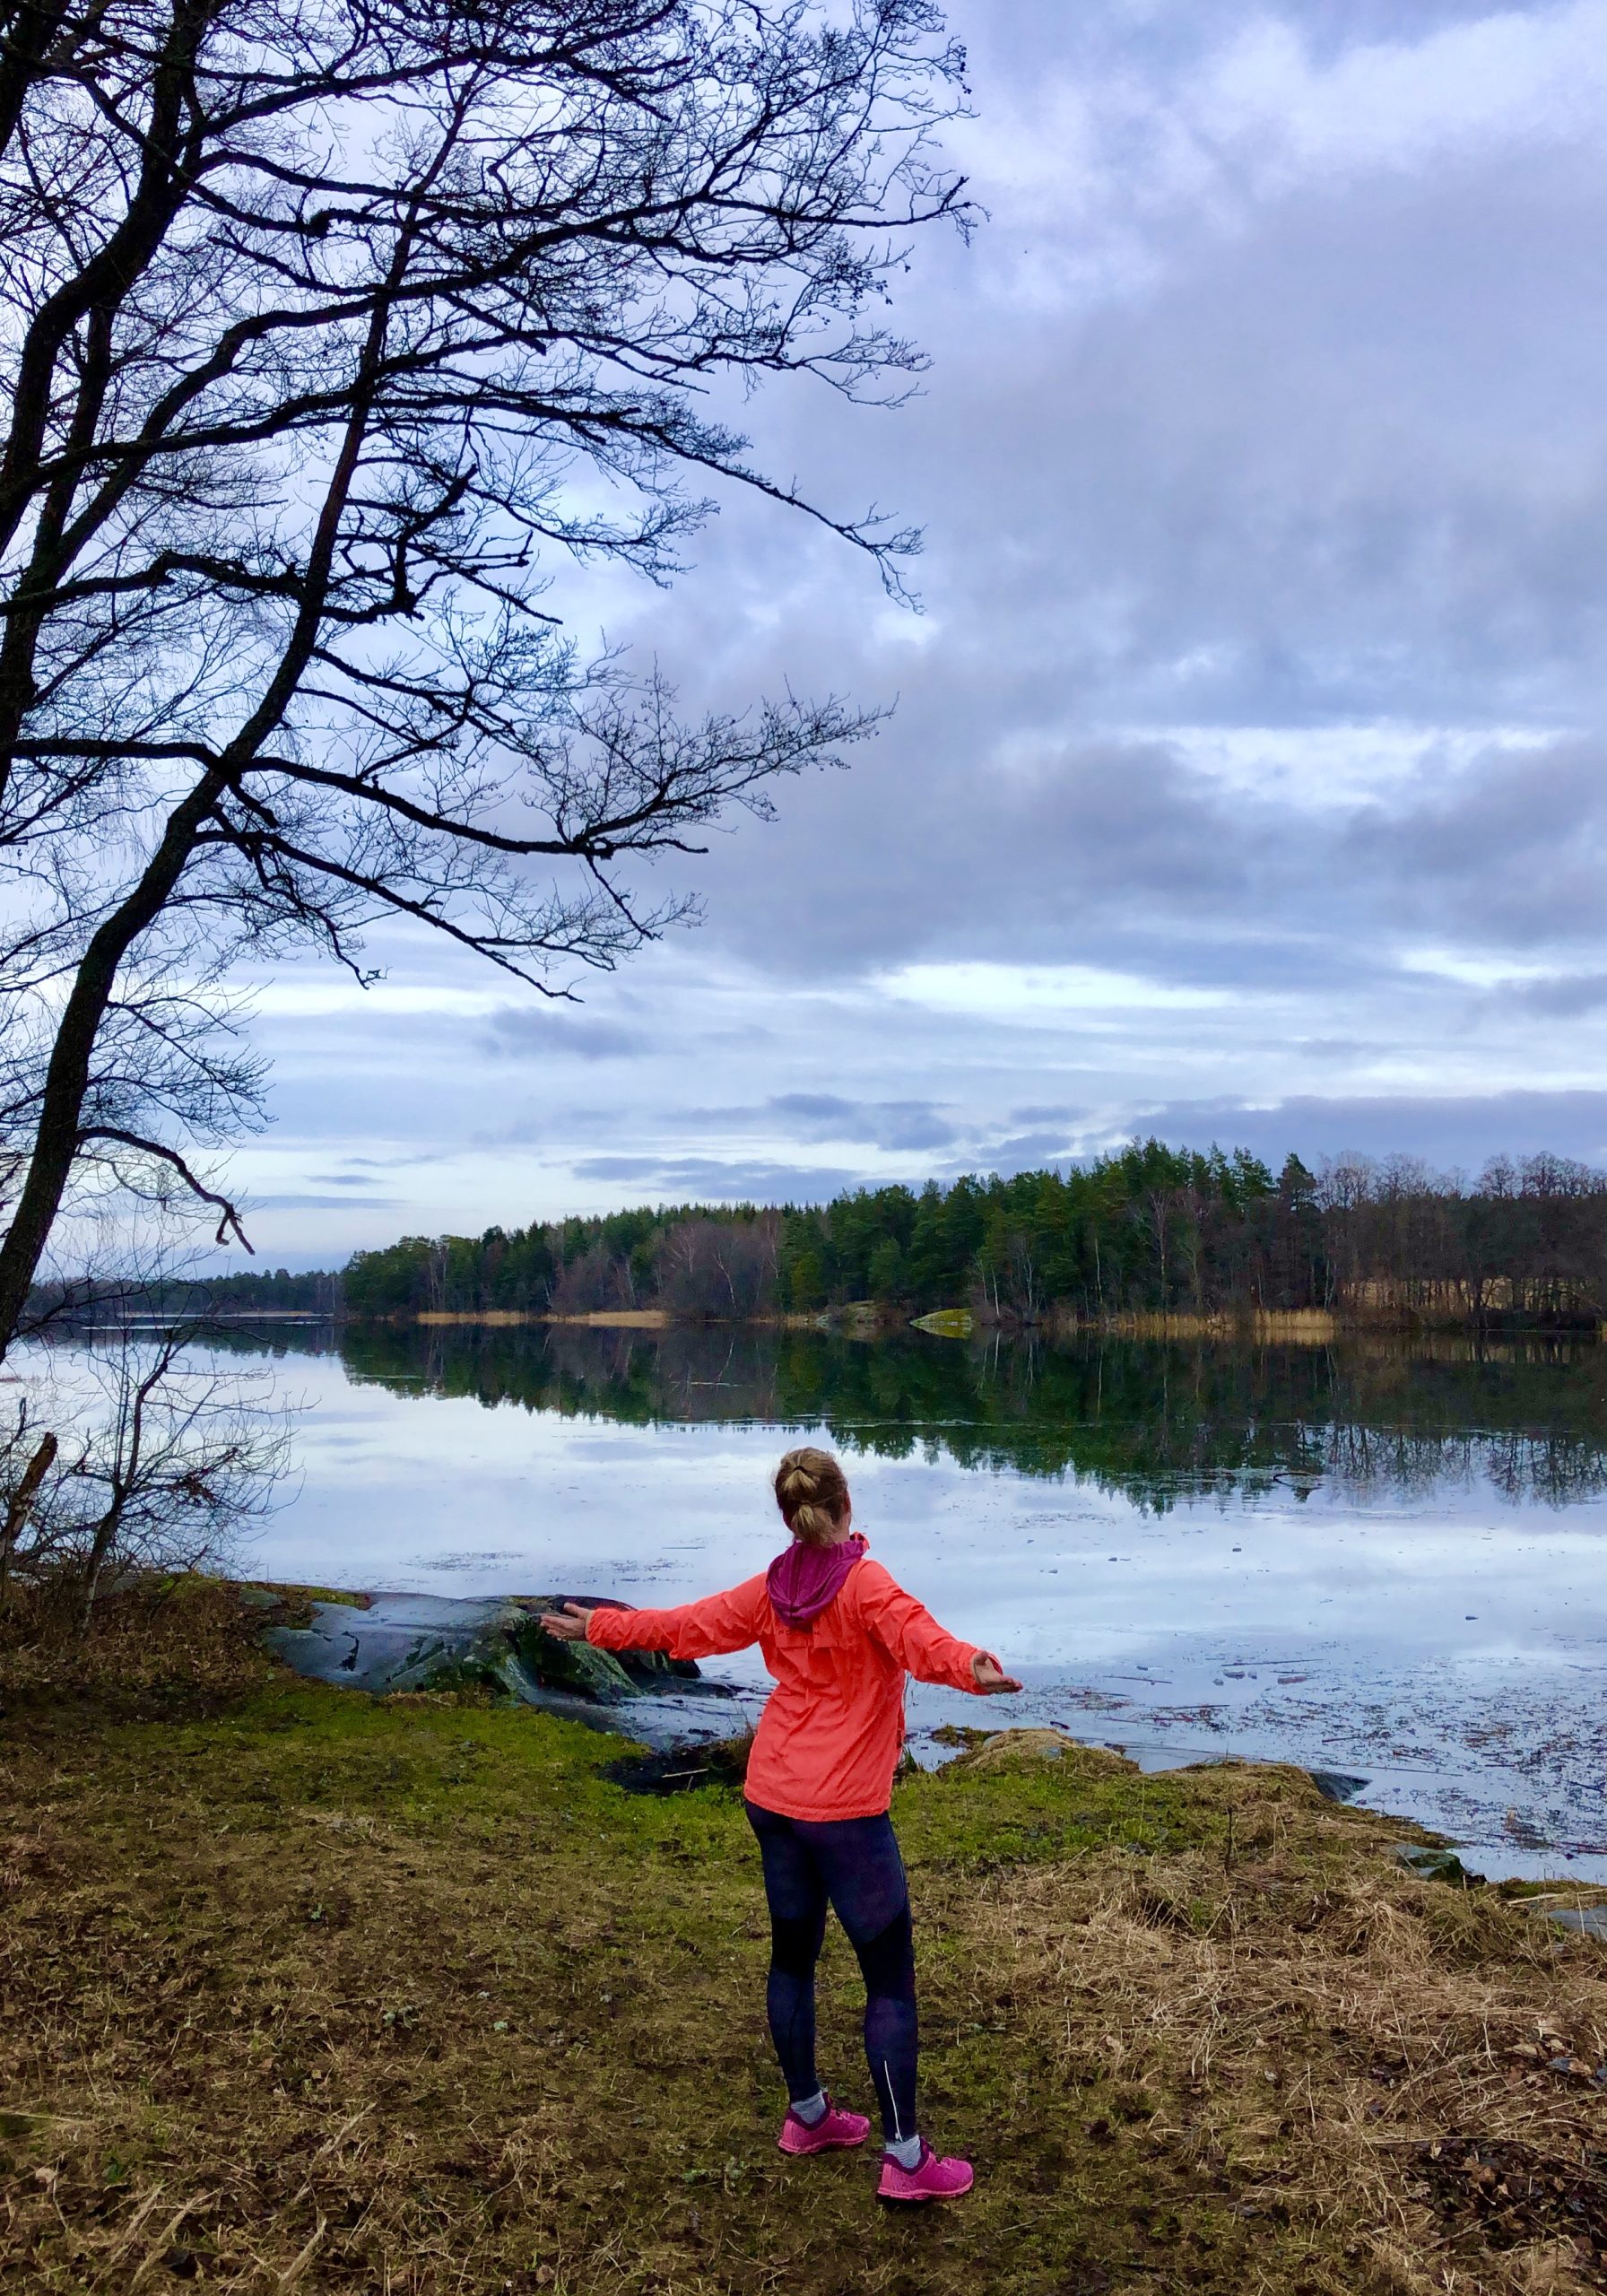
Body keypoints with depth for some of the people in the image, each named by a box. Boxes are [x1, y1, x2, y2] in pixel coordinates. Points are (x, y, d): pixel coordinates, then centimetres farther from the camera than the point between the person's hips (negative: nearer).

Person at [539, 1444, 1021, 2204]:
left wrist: (599, 1627, 27)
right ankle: (905, 2158, 9)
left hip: (772, 1799, 7)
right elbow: (916, 1636, -36)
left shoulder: (768, 1593, 4)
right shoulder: (865, 1586, -16)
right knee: (891, 1980, 4)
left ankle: (806, 2115, 36)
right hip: (845, 1812, -7)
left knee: (792, 1954, 21)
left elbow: (681, 1626, 13)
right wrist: (967, 1665, -55)